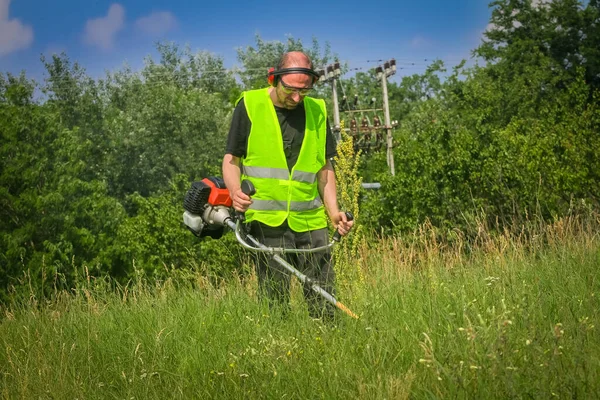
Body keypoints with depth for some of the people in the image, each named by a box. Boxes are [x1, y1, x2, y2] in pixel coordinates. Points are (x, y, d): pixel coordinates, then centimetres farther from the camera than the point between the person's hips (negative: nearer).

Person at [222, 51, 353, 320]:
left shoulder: (317, 111, 11)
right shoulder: (250, 106, 0)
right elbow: (231, 159, 4)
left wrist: (334, 211, 7)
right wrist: (235, 191, -16)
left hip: (311, 220, 3)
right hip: (267, 221, -3)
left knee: (324, 296, 3)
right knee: (274, 300, -2)